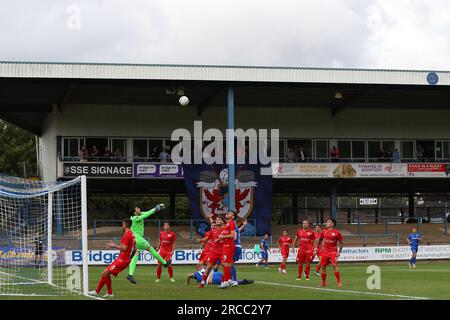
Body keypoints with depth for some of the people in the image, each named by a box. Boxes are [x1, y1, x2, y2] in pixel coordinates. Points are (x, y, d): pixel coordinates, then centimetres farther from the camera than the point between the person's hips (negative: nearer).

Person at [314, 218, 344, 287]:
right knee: (323, 266, 5)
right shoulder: (324, 231, 4)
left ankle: (339, 282, -14)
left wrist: (339, 251, -10)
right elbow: (319, 240, 17)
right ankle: (323, 282, 23)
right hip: (325, 251, 5)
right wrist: (316, 248, 8)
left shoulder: (337, 232, -9)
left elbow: (341, 242, -2)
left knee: (334, 265, -20)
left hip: (333, 251, -5)